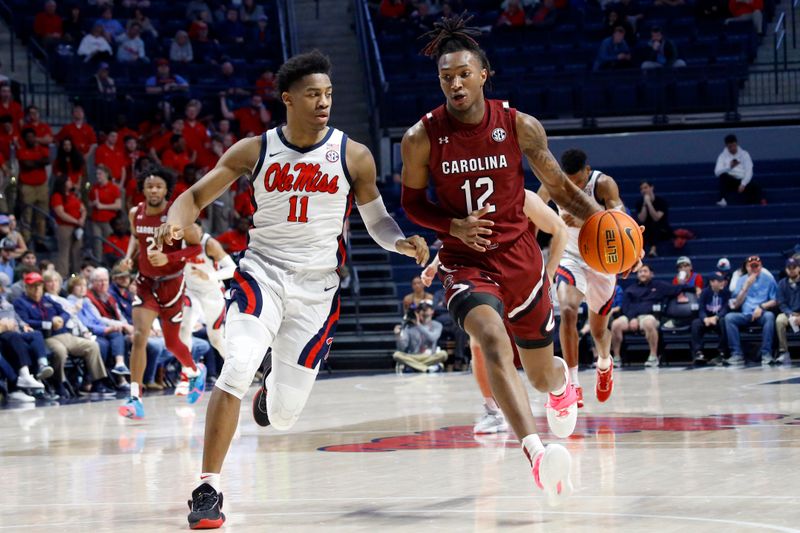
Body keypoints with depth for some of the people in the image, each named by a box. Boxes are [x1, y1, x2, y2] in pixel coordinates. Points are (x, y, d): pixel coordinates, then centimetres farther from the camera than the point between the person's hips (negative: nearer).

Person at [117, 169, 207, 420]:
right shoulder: (135, 214, -3)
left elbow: (197, 246, -12)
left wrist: (168, 258, -24)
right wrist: (129, 256, -1)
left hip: (171, 283, -3)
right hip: (146, 282, 3)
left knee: (172, 343, 11)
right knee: (139, 337, -15)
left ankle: (196, 371, 45)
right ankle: (135, 399, -17)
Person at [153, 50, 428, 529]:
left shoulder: (353, 156, -3)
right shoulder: (255, 151, -2)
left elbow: (377, 220, 6)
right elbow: (198, 195, 3)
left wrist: (403, 242, -16)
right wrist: (176, 222, -20)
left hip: (317, 288, 1)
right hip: (262, 273, -1)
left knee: (284, 416, 2)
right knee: (238, 368, -28)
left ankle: (273, 390, 43)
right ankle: (209, 490, -20)